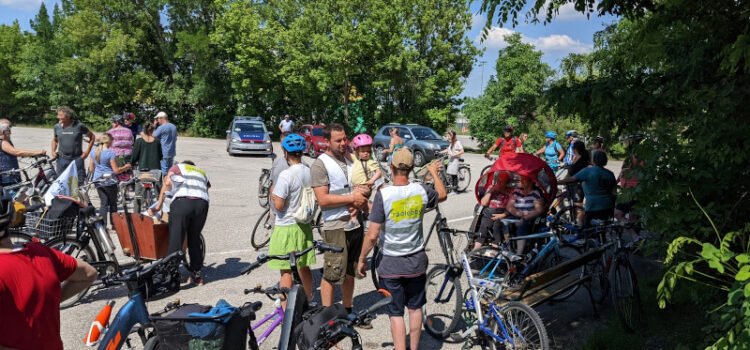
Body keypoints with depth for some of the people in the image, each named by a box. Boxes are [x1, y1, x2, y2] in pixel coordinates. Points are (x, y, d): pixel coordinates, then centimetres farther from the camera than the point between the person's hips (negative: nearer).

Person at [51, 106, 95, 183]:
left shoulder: (79, 126, -6)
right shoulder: (57, 126, 5)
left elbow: (92, 137, 3)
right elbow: (55, 140, 22)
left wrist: (87, 151, -4)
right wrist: (53, 151, 6)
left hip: (77, 159, -3)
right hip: (62, 159, 3)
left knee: (80, 182, -1)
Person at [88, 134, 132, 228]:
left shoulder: (94, 153, 6)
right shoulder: (110, 153, -14)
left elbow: (91, 169, 11)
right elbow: (116, 170, -14)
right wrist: (126, 167, 1)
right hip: (109, 181, -5)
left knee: (103, 203, 9)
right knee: (113, 203, 9)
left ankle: (102, 224, 3)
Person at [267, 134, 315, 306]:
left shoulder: (286, 175, -20)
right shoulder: (310, 172, 1)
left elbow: (278, 205, -20)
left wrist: (273, 195, -2)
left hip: (286, 227, -7)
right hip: (305, 226, 7)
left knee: (286, 271, 2)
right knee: (304, 267, 20)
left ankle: (285, 309, 9)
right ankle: (308, 302, 34)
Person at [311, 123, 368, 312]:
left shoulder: (349, 160, 14)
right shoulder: (320, 165, -9)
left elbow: (360, 185, 26)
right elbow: (323, 199, -17)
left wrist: (361, 194, 2)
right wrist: (352, 198, -16)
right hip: (335, 227, -7)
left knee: (350, 272, 17)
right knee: (332, 274, -2)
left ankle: (347, 309, 30)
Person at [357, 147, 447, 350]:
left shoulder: (383, 195, -18)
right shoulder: (421, 191, -7)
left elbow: (372, 234, -18)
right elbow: (442, 195, 18)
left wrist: (362, 259, -3)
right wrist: (434, 173, 34)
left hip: (391, 264, -4)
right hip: (417, 261, 4)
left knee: (396, 314, 5)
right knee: (415, 308, 20)